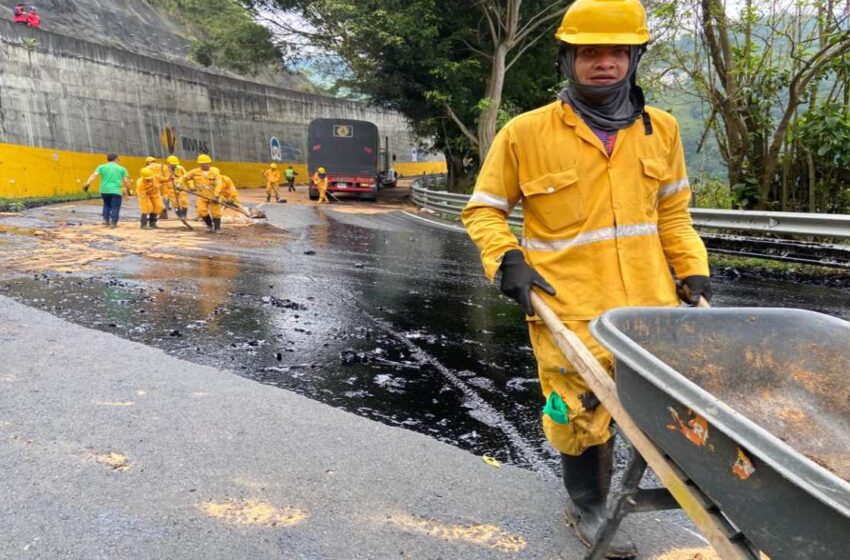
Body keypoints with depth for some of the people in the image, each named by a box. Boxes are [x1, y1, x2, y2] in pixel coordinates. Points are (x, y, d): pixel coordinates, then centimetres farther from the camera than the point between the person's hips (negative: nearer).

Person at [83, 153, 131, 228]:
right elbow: (126, 180, 2)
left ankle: (105, 219, 15)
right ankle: (113, 222, -2)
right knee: (115, 207, 4)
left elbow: (94, 175, -2)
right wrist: (128, 189, 13)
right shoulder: (121, 168, 7)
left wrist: (87, 184, -7)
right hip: (116, 191, -3)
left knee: (107, 205, 24)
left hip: (105, 190, 3)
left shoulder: (102, 167, 9)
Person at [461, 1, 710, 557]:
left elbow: (672, 214, 18)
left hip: (651, 302, 4)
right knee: (584, 413, 6)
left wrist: (693, 269, 8)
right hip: (570, 307, -4)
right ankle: (588, 508, 35)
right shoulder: (525, 134, -6)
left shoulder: (661, 130, 7)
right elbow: (483, 209, 3)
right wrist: (507, 260, -12)